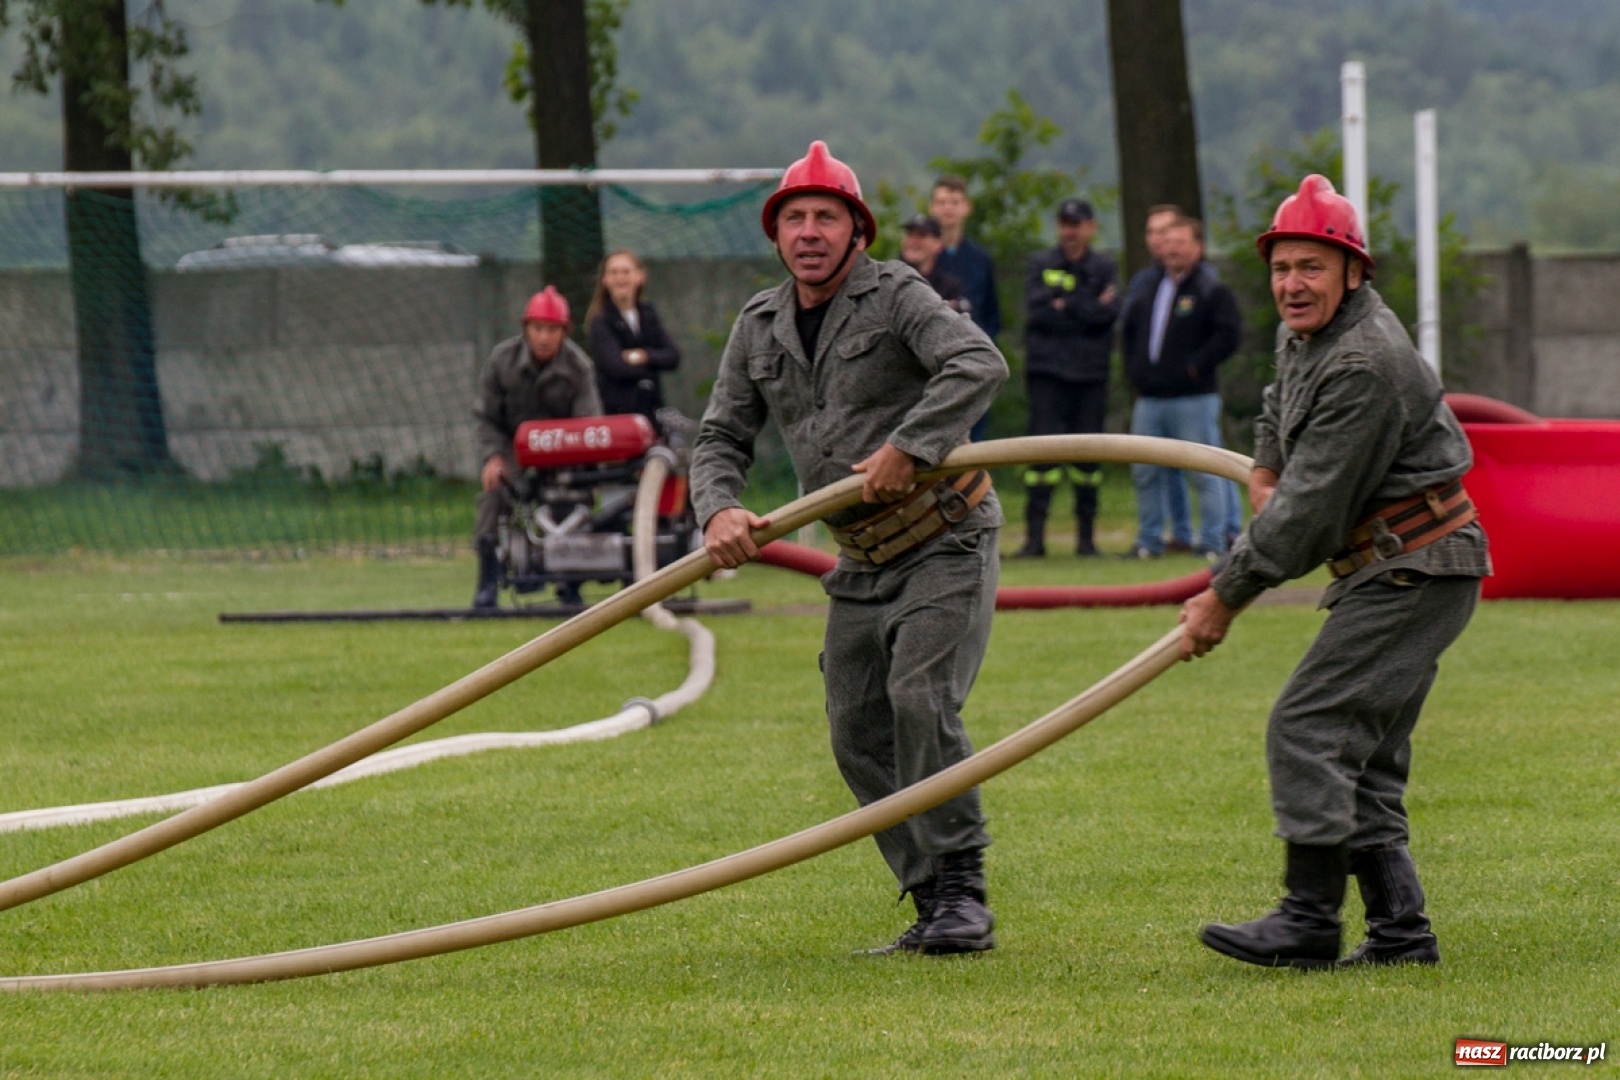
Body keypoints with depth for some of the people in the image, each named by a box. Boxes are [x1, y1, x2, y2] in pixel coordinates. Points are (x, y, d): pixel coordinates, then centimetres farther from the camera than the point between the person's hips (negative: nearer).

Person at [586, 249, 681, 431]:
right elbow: (616, 367, -15)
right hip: (616, 409, -5)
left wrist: (646, 356, -14)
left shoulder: (648, 314, 11)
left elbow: (673, 357, 5)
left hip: (650, 408, 5)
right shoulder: (601, 321, -6)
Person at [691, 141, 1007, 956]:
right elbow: (721, 438, 9)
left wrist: (908, 446, -35)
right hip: (861, 564, 7)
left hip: (945, 543, -7)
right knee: (858, 736, 3)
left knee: (920, 699, -22)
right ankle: (933, 906, 11)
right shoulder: (759, 329, 9)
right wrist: (720, 510, -13)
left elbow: (979, 366, -26)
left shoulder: (896, 297, -11)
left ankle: (963, 893, -14)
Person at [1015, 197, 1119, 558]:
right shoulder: (1040, 265, 9)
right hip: (1048, 370, -1)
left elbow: (1109, 313, -7)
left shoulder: (1104, 268, 9)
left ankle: (1086, 536, 10)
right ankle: (1034, 535, -9)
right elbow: (1038, 309, -7)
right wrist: (1089, 309, -8)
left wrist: (1065, 306, -9)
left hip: (1090, 375, 1)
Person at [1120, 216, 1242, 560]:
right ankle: (1148, 540, 17)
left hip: (1194, 399, -7)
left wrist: (1196, 366, -15)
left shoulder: (1212, 291, -5)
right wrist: (1134, 367, 15)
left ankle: (1213, 542, -1)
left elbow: (1229, 334, -14)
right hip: (1149, 399, 7)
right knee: (1144, 473, 9)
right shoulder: (1151, 289, 16)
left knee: (1205, 474, -4)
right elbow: (1128, 328, 29)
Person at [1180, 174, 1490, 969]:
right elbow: (1282, 404, 35)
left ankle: (1310, 920, -14)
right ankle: (1399, 929, 11)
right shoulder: (1304, 334, 10)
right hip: (1394, 571, 11)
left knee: (1309, 728, -14)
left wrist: (1225, 597, -14)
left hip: (1415, 570, -11)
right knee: (1365, 753, 10)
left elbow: (1310, 508, -22)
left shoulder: (1364, 367, -22)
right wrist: (1263, 474, 14)